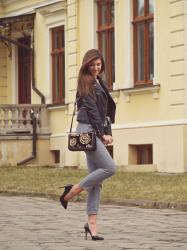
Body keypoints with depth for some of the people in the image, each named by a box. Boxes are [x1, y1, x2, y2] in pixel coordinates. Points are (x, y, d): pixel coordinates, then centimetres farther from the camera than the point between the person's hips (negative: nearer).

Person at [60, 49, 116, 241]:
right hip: (87, 130, -8)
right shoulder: (86, 83, -3)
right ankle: (74, 189, -4)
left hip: (96, 132, 8)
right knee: (109, 168, -17)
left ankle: (91, 223, 0)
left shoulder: (99, 83, 21)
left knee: (96, 180, 2)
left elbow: (107, 109, 21)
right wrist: (103, 133, -11)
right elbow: (92, 110, -9)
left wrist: (107, 132, 9)